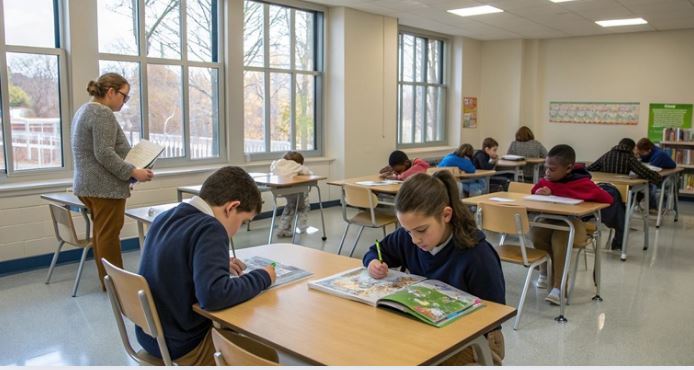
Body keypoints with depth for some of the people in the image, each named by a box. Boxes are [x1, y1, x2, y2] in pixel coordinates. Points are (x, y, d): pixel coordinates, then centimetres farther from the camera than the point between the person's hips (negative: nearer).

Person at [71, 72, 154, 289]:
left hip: (88, 184, 10)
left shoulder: (85, 110, 17)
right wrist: (133, 172, -19)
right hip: (104, 186, -10)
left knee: (101, 233, 14)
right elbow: (104, 154, -23)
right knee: (108, 235, -4)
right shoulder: (103, 113, -16)